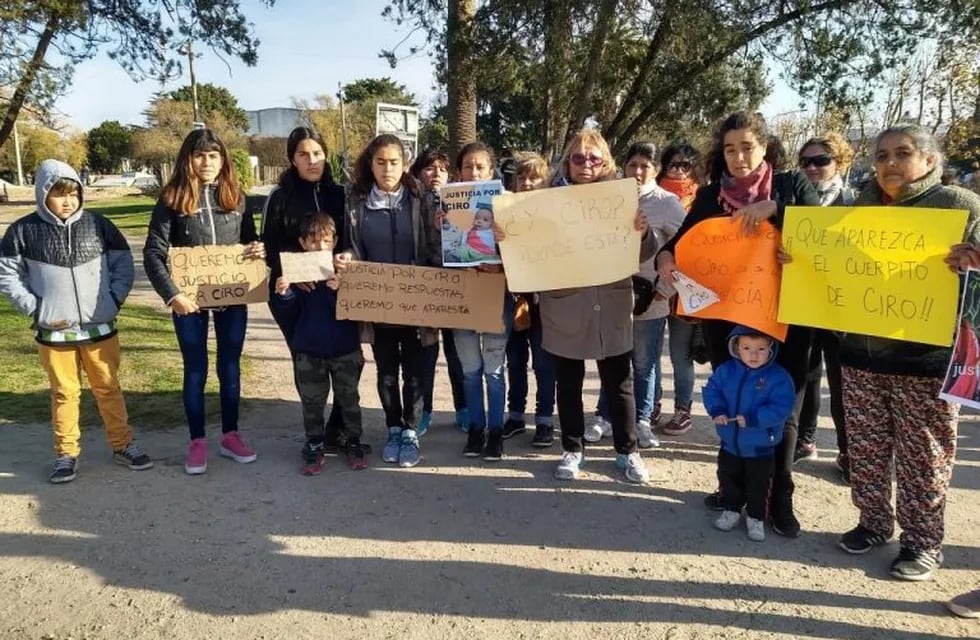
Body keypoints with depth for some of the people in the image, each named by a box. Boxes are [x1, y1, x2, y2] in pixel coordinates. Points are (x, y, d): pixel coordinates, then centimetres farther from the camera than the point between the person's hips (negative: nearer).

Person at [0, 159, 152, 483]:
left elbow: (123, 264, 7)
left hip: (100, 328, 1)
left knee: (109, 389, 11)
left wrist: (115, 300, -2)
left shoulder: (98, 225, -1)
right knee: (64, 393, 10)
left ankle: (123, 445, 22)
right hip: (54, 332, -1)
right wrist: (34, 308, -5)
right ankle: (66, 454, 22)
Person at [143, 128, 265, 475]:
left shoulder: (235, 197, 4)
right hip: (190, 298, -2)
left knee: (231, 367, 11)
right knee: (195, 370, 7)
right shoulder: (172, 199, -5)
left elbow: (249, 239, 14)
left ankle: (231, 436, 25)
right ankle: (197, 441, 19)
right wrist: (172, 294, -18)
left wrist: (260, 249, -10)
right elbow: (153, 252, -8)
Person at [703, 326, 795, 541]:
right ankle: (731, 509, 41)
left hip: (761, 447, -3)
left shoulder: (778, 377, -19)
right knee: (728, 477, 20)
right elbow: (711, 390, -2)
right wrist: (716, 410, -20)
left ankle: (756, 518, 33)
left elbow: (782, 407, -24)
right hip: (730, 442, 3)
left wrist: (753, 418, -31)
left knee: (758, 484, 13)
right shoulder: (726, 370, -8)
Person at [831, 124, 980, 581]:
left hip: (926, 356, -4)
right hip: (861, 353, 5)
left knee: (922, 456, 5)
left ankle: (922, 542, 19)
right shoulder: (861, 207, 11)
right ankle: (873, 523, 28)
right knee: (865, 449, 12)